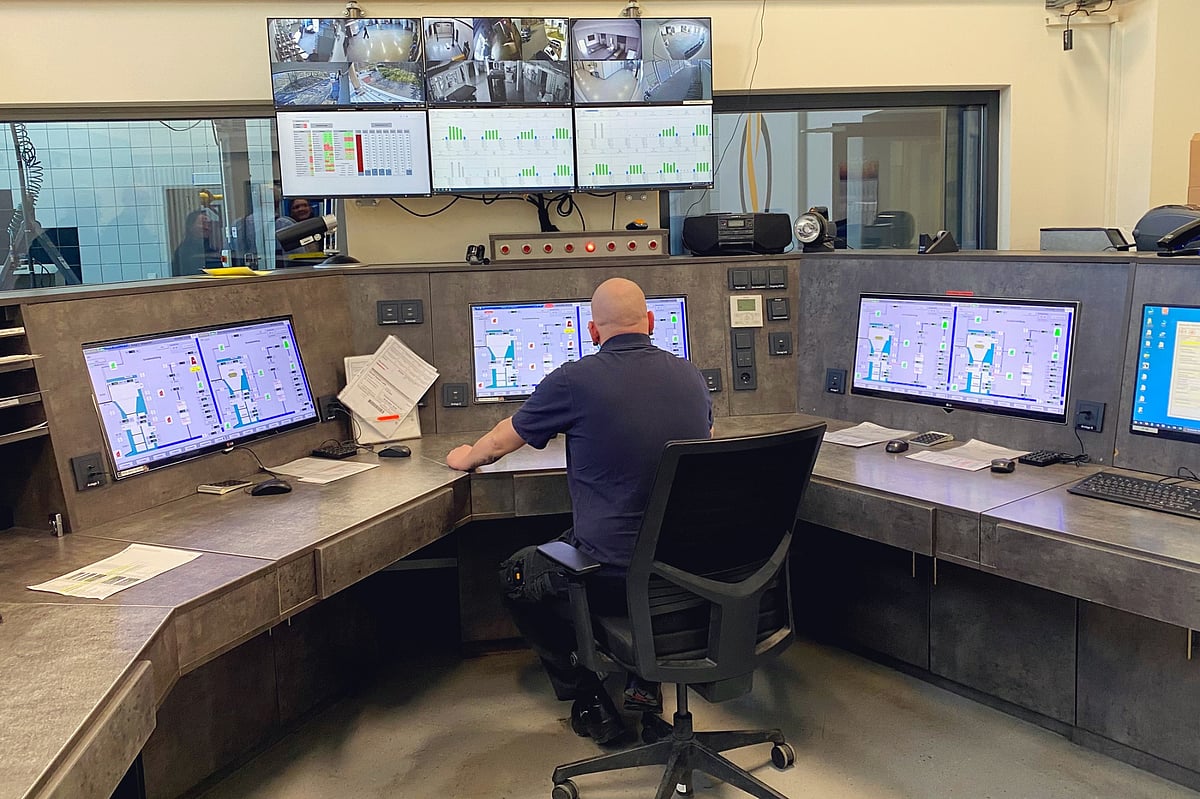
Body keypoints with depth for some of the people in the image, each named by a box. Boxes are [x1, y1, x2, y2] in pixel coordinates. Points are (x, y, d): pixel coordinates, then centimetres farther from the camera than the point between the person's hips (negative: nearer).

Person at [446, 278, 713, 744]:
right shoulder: (691, 377, 3)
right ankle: (645, 678, 32)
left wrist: (466, 457, 29)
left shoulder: (573, 381, -11)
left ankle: (587, 698, 22)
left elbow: (503, 441, 6)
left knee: (516, 577, 22)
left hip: (613, 574, -5)